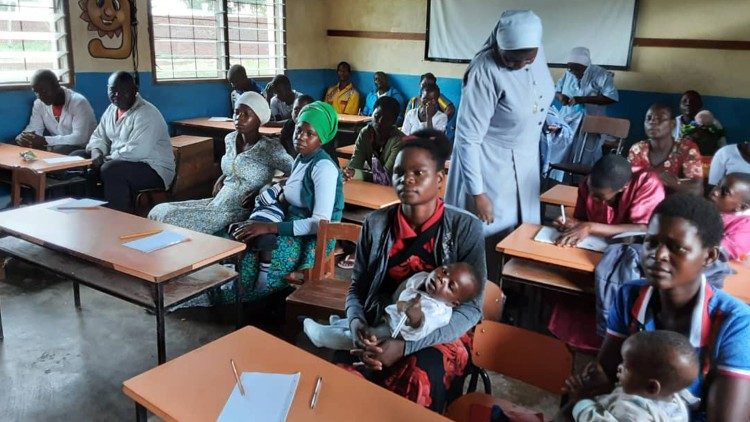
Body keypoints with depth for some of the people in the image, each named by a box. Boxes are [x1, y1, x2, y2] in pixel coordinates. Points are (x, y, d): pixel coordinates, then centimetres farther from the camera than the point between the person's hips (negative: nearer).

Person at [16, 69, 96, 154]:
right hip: (56, 147, 6)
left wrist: (45, 140, -31)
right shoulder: (39, 104, 4)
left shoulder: (78, 102, -18)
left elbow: (80, 138, -26)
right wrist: (24, 137, -20)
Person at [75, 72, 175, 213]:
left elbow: (136, 151, -28)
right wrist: (96, 151, -6)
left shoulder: (146, 114, -19)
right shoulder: (111, 110, 10)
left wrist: (107, 159, -17)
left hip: (154, 170, -9)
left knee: (110, 170, -35)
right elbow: (99, 136, 17)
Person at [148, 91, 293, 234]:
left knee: (168, 218, -16)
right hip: (216, 202, 7)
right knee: (158, 211, -5)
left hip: (238, 212, -7)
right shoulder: (230, 139, 9)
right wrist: (220, 179, 7)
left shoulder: (271, 148, -13)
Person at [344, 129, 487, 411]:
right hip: (377, 331, 3)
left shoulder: (465, 227, -9)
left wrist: (406, 345, -24)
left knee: (421, 383, -36)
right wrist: (357, 324, -18)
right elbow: (356, 287, 7)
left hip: (438, 336, -2)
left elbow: (471, 308, -13)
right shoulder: (376, 224, 0)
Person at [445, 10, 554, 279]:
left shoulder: (535, 52, -8)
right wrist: (477, 193, -25)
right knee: (492, 234, 2)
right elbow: (467, 138, -26)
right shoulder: (485, 72, -29)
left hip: (525, 157, 7)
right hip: (489, 161, -7)